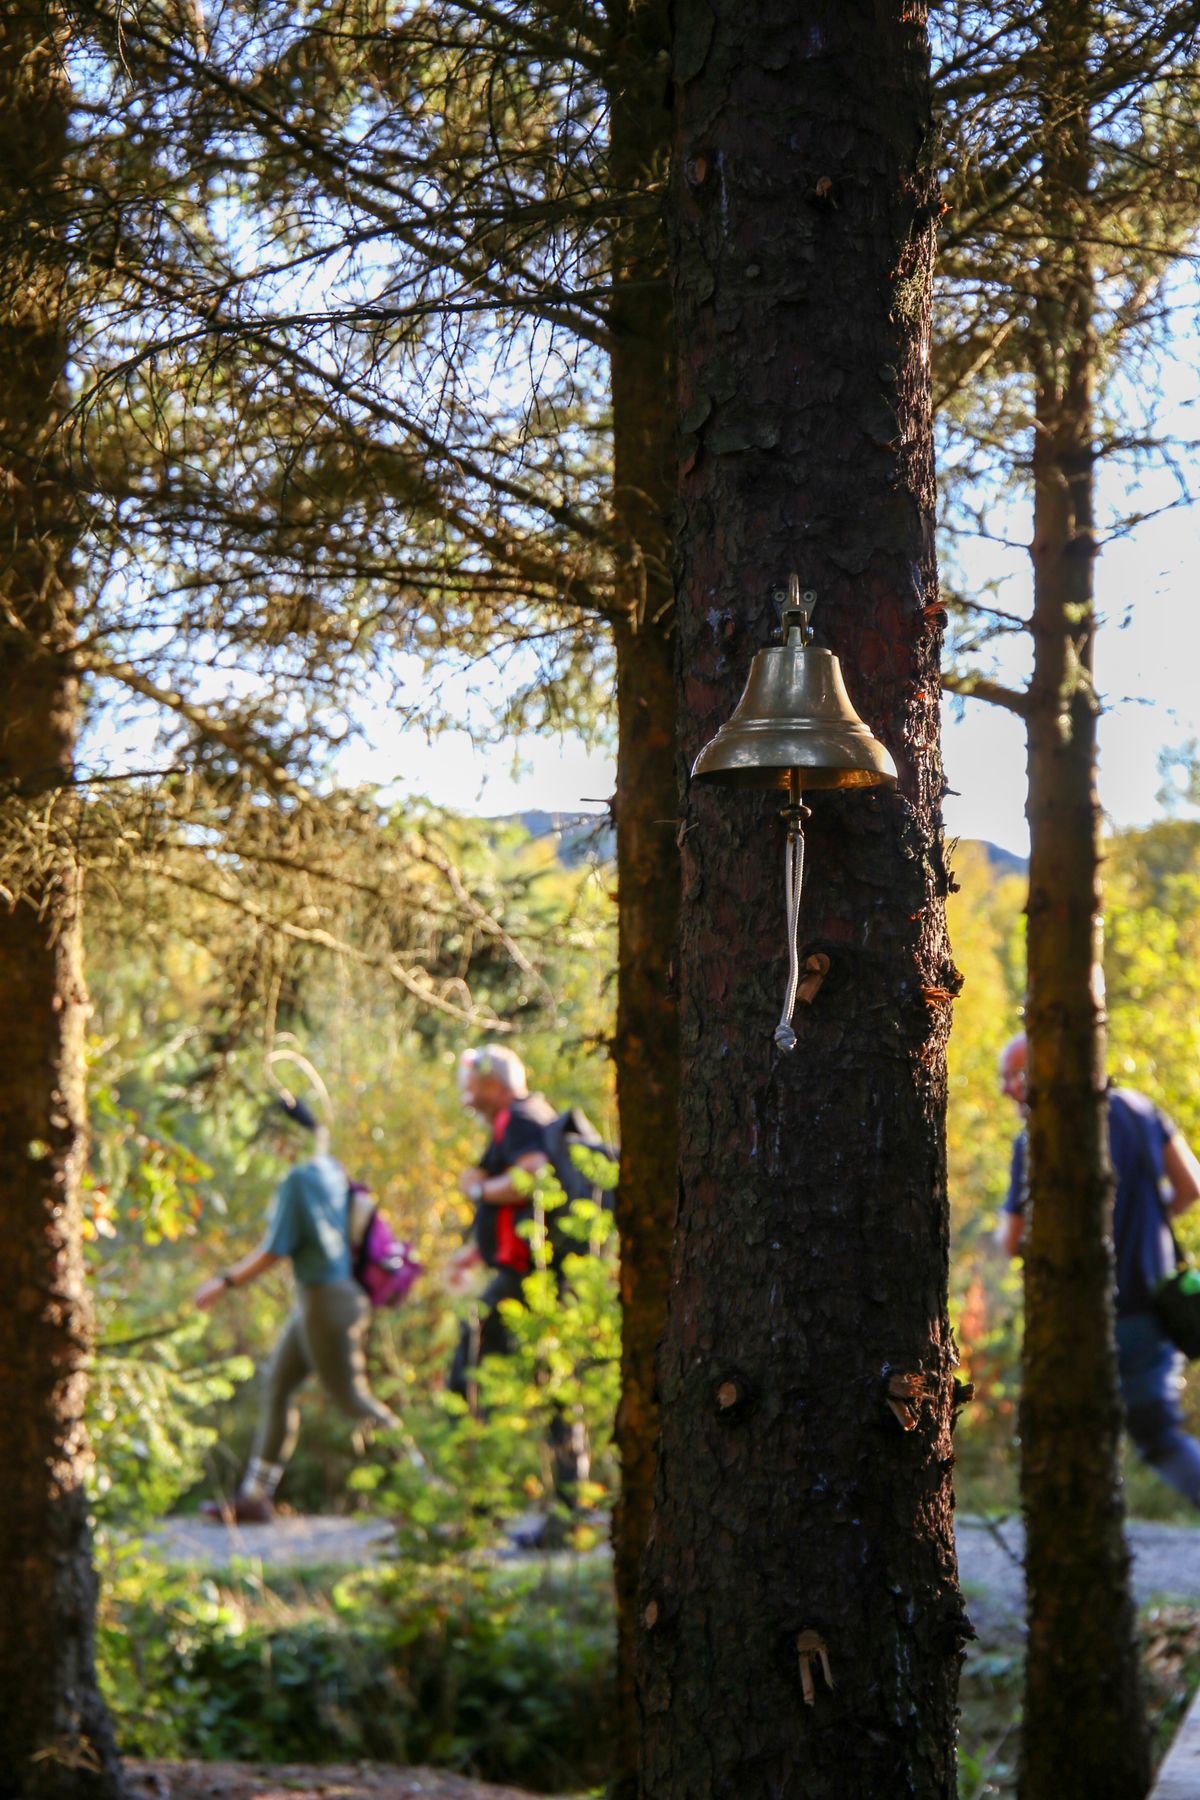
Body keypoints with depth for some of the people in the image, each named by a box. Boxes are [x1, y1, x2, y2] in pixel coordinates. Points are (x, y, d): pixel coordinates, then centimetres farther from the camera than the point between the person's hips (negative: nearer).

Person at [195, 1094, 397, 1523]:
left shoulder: (298, 1180, -18)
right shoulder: (332, 1170, 9)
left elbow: (274, 1251, -18)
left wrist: (225, 1283, -8)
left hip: (326, 1299, -10)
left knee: (350, 1398, -1)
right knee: (277, 1386, 11)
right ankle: (254, 1497, 14)